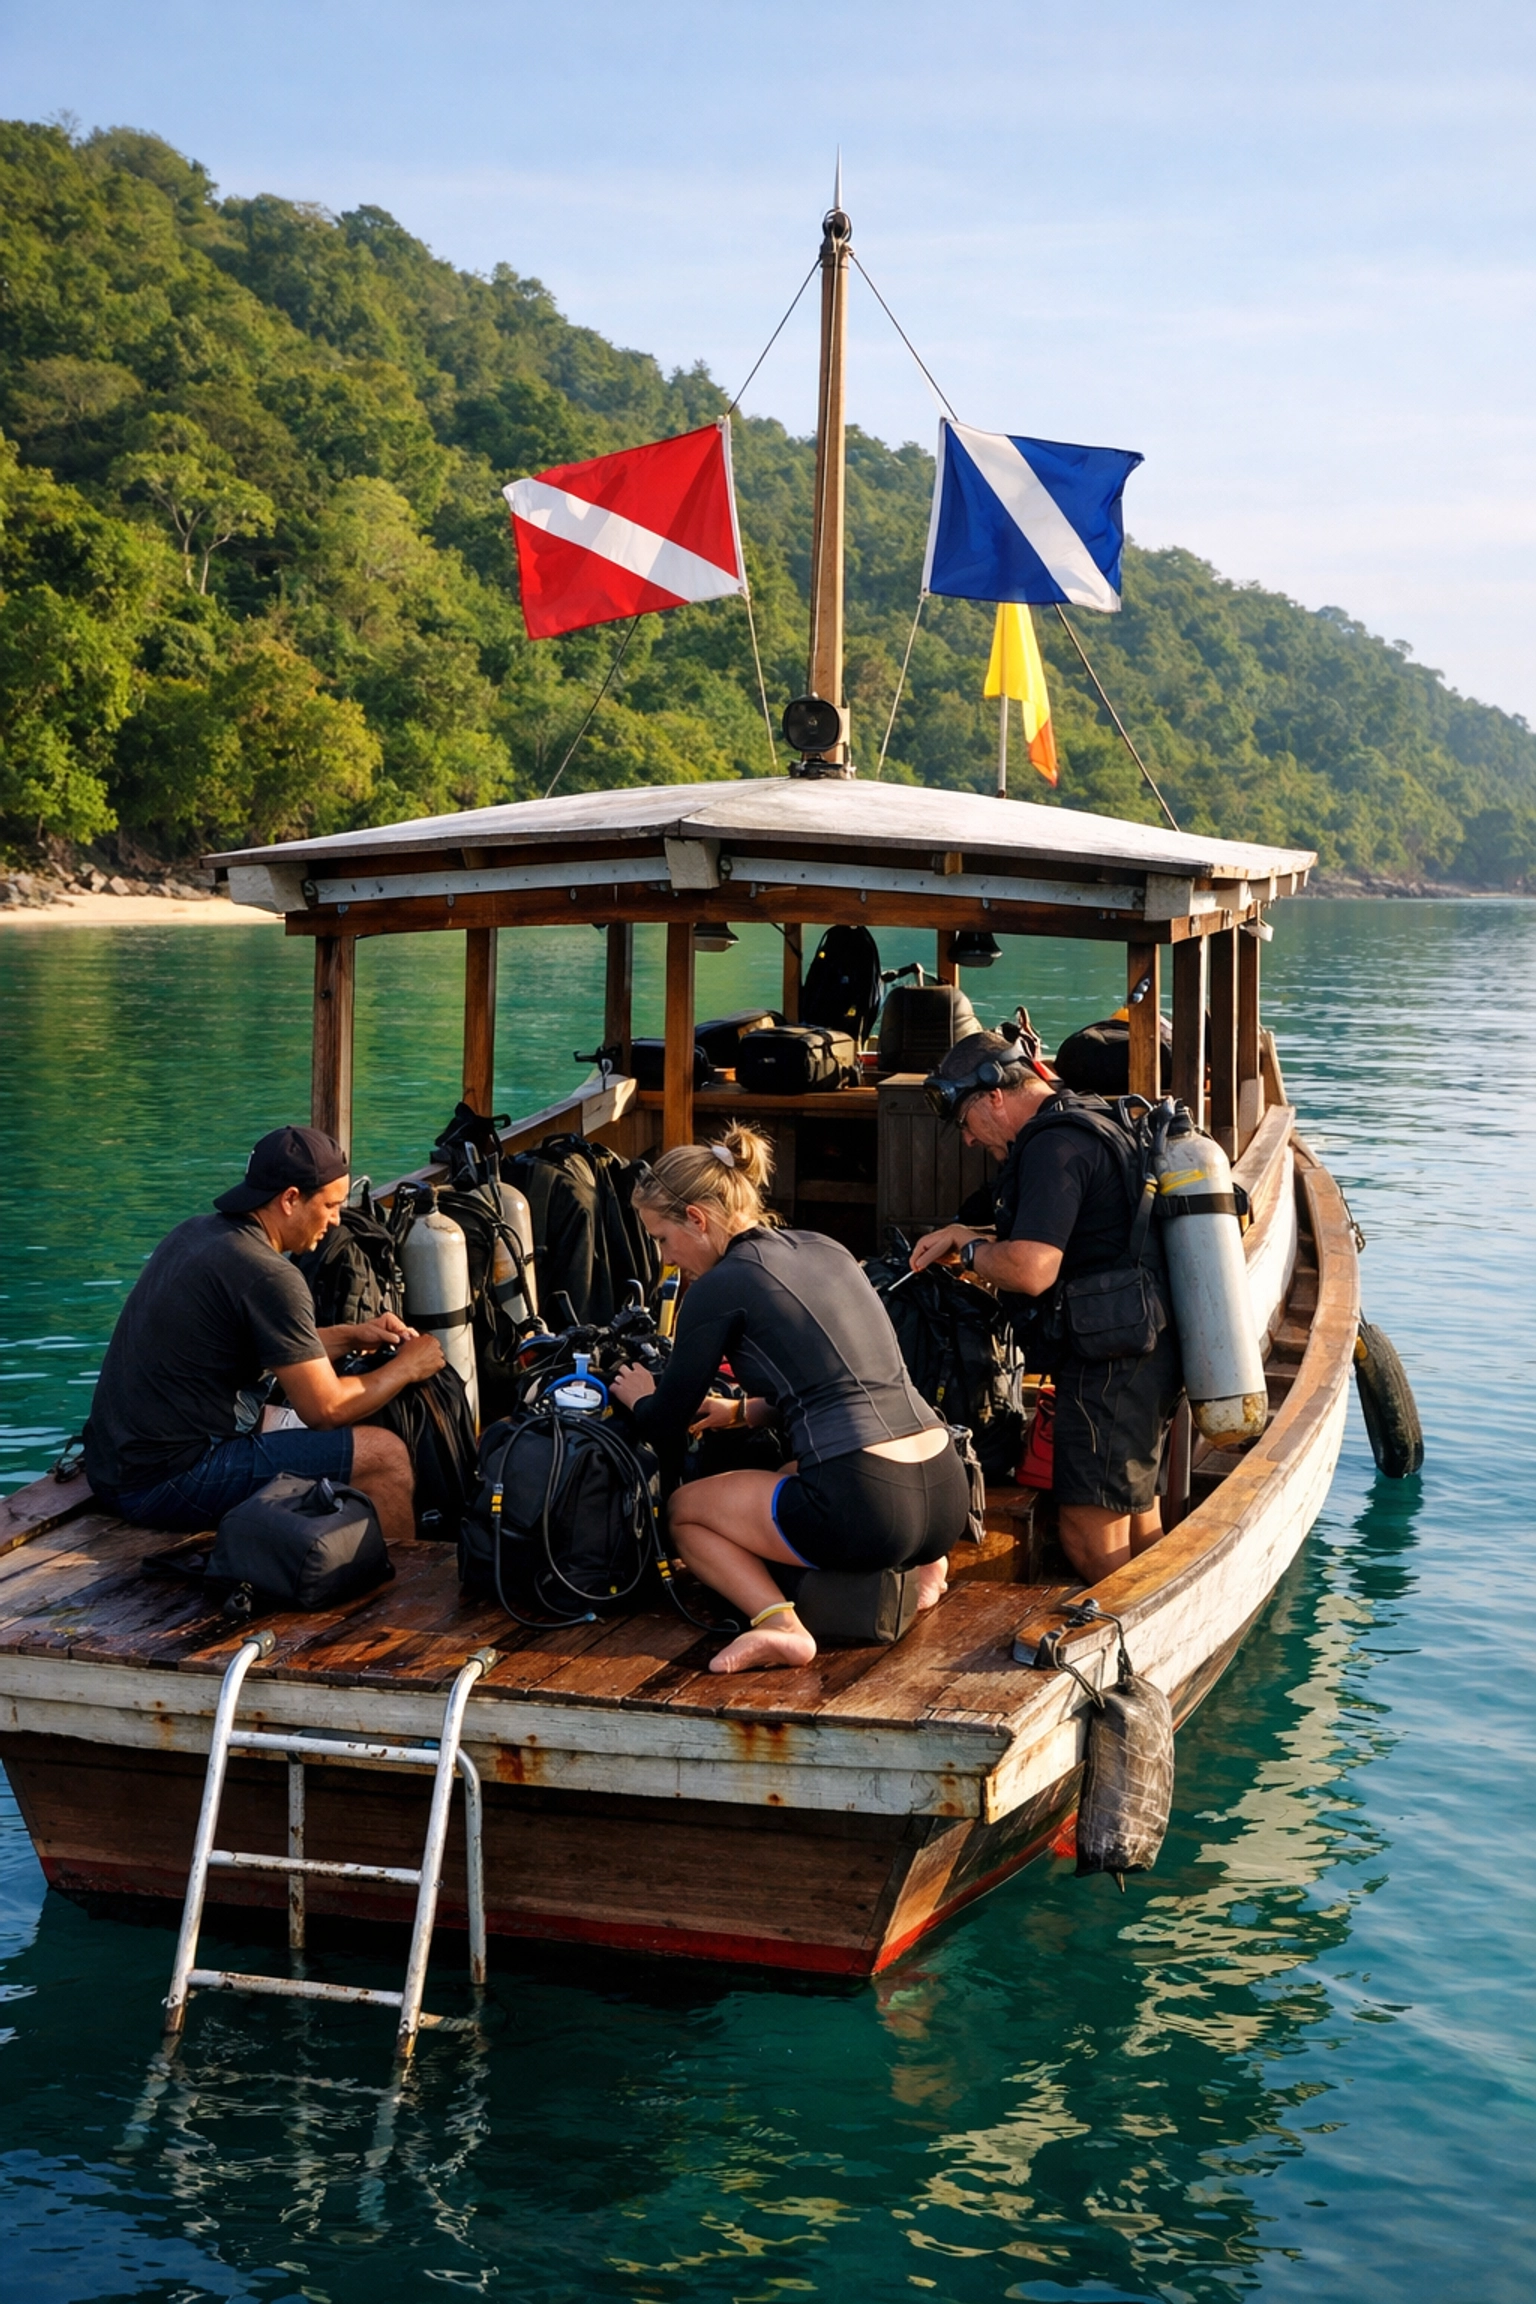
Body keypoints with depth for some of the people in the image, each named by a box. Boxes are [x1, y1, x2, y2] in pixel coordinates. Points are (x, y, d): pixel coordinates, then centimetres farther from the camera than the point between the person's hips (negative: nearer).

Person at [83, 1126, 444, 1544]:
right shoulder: (268, 1276, -18)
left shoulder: (195, 1233, 9)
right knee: (386, 1456, -5)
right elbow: (325, 1409, -13)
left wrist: (350, 1336, 15)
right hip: (169, 1484, -10)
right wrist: (407, 1368, 2)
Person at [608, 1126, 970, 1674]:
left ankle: (779, 1623, -7)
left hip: (866, 1510, -8)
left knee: (684, 1507, 17)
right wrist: (739, 1411, 39)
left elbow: (668, 1421, 8)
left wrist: (639, 1398, 30)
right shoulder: (824, 1249, 17)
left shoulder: (720, 1287, -4)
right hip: (947, 1496, 8)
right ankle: (916, 1563, 16)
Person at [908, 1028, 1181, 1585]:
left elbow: (1030, 1271, -26)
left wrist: (969, 1249, -7)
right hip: (1150, 1353, 11)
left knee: (1089, 1541, -8)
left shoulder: (1053, 1146, -16)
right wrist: (972, 1239, 15)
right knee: (1139, 1527, 17)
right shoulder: (1097, 1121, 17)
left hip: (1108, 1365, -11)